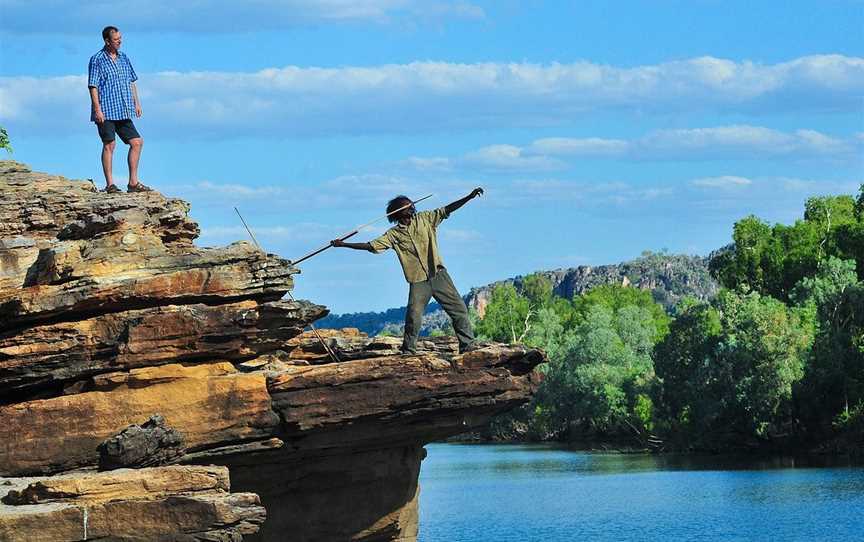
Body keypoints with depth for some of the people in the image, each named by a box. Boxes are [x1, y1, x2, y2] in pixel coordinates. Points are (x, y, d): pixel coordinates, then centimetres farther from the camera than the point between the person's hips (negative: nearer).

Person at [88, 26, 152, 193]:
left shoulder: (124, 58, 14)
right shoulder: (97, 60, -5)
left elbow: (131, 82, 21)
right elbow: (93, 86, -9)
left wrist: (136, 103, 14)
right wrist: (97, 109, -16)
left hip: (123, 111, 6)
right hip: (105, 111, -6)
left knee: (136, 142, 2)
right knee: (109, 145, -4)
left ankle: (133, 182, 8)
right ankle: (110, 184, 1)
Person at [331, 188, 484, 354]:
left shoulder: (424, 219, 7)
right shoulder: (393, 235, 4)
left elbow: (447, 209, 2)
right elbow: (370, 246, 3)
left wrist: (469, 197, -7)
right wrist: (343, 244, -2)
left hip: (438, 275, 2)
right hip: (418, 282, -2)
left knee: (459, 309, -1)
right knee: (413, 318, -10)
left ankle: (468, 347, 5)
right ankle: (408, 353, 3)